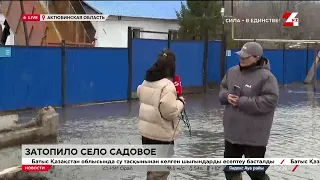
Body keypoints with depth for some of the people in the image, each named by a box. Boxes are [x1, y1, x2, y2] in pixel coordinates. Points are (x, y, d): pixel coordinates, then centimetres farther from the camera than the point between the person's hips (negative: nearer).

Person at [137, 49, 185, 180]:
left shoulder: (146, 82, 4)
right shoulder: (167, 86, -21)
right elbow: (170, 112, -23)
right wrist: (180, 102, -6)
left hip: (146, 131, 8)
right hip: (161, 135, -8)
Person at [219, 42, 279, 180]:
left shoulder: (266, 77, -15)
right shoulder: (232, 71, 7)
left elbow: (270, 101, -22)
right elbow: (222, 89, 17)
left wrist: (242, 102, -22)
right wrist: (227, 96, -8)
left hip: (254, 136, -7)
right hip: (232, 132, 7)